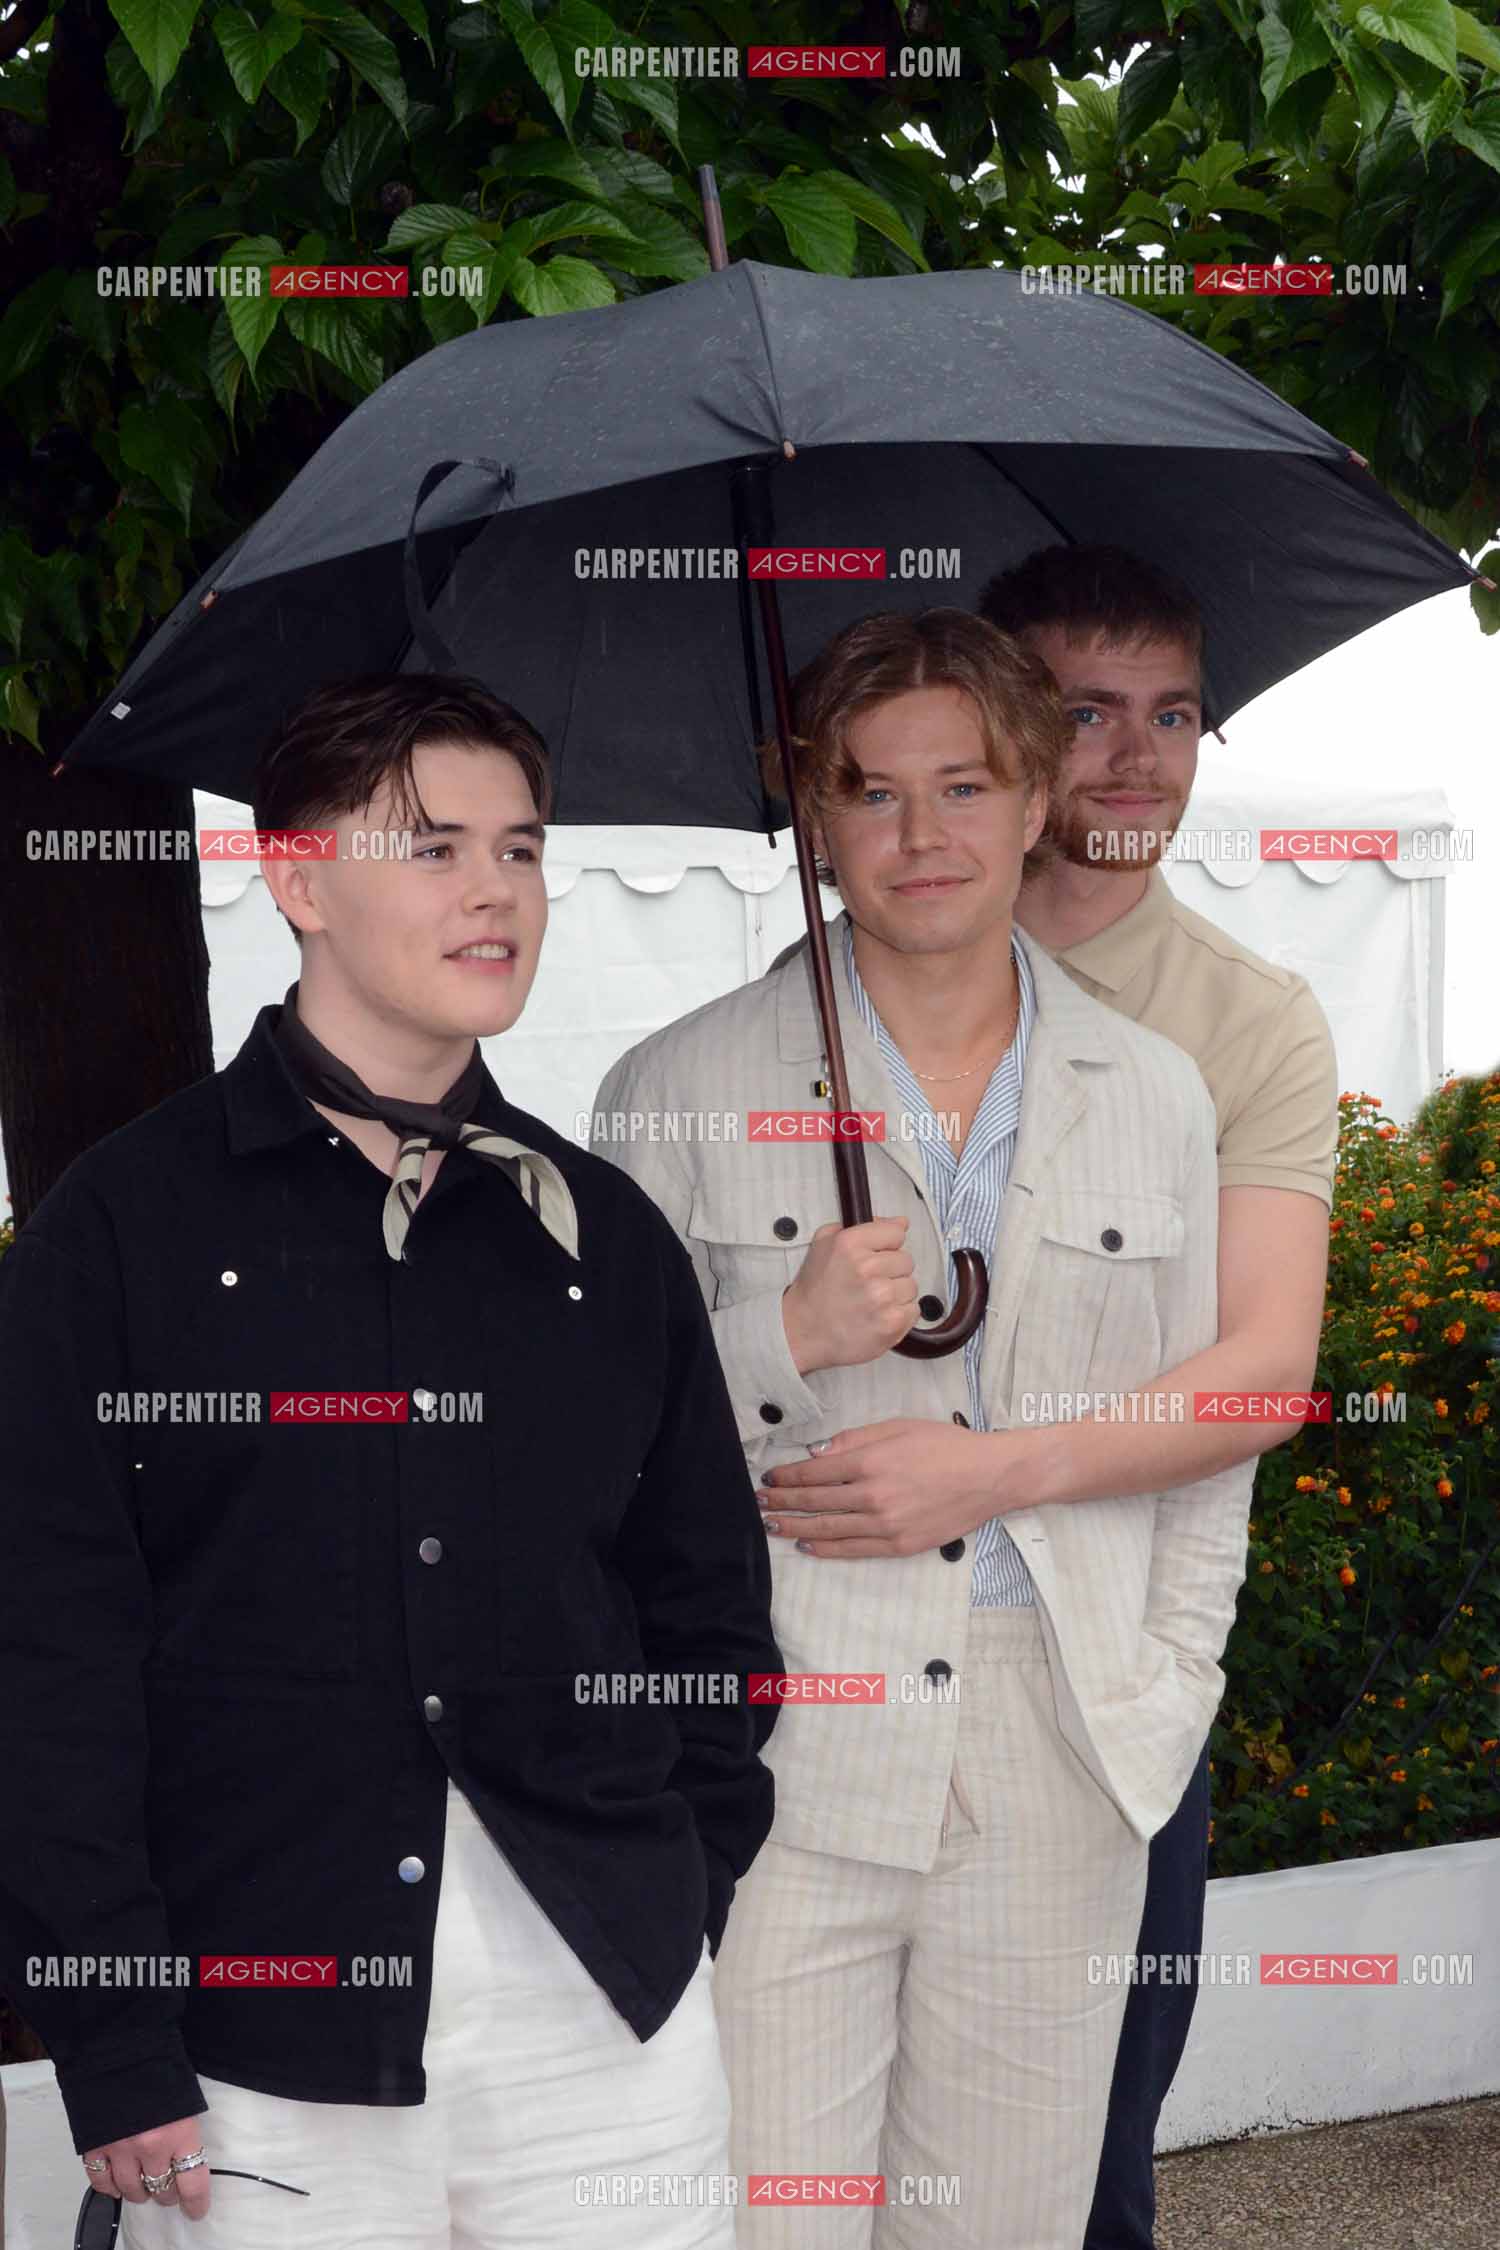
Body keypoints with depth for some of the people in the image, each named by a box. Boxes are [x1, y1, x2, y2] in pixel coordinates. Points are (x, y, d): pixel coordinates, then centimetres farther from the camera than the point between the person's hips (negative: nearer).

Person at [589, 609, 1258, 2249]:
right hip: (776, 1763, -2)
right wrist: (783, 1342, -14)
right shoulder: (685, 1089, 1)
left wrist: (1171, 1685, 6)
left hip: (1056, 1772, 3)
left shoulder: (1153, 1096, 9)